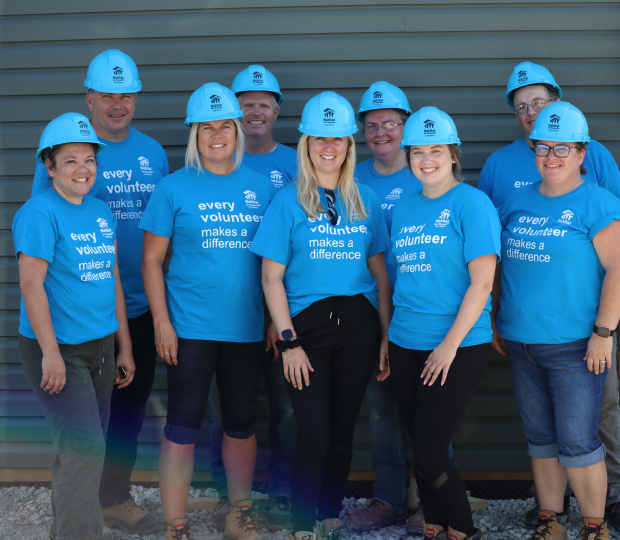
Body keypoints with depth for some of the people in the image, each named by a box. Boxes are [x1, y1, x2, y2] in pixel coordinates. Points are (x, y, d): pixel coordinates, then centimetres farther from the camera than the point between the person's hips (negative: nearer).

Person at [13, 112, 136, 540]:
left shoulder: (101, 211, 10)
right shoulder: (39, 213, -11)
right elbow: (31, 284, -15)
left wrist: (125, 347, 15)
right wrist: (50, 353, -18)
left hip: (100, 345, 7)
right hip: (59, 348, -7)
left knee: (82, 447, 14)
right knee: (85, 448, -9)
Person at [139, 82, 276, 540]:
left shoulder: (261, 187, 6)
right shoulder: (174, 188, -2)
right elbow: (152, 260, -2)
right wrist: (162, 323, -9)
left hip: (247, 328, 3)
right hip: (190, 327, -3)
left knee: (241, 423, 13)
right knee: (183, 425, 0)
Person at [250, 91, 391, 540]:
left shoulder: (366, 201, 9)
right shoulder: (289, 201, 0)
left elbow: (380, 273, 11)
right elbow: (272, 278, -2)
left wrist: (386, 335, 5)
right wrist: (289, 340, -8)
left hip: (358, 325, 3)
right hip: (307, 325, -3)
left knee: (343, 433, 9)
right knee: (314, 435, -7)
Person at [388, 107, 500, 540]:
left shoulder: (471, 202, -8)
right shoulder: (405, 210, 11)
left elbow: (482, 282, -13)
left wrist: (450, 344, -16)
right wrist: (388, 337, 12)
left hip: (458, 347, -6)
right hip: (407, 346, 6)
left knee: (430, 452, -5)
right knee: (422, 451, 11)